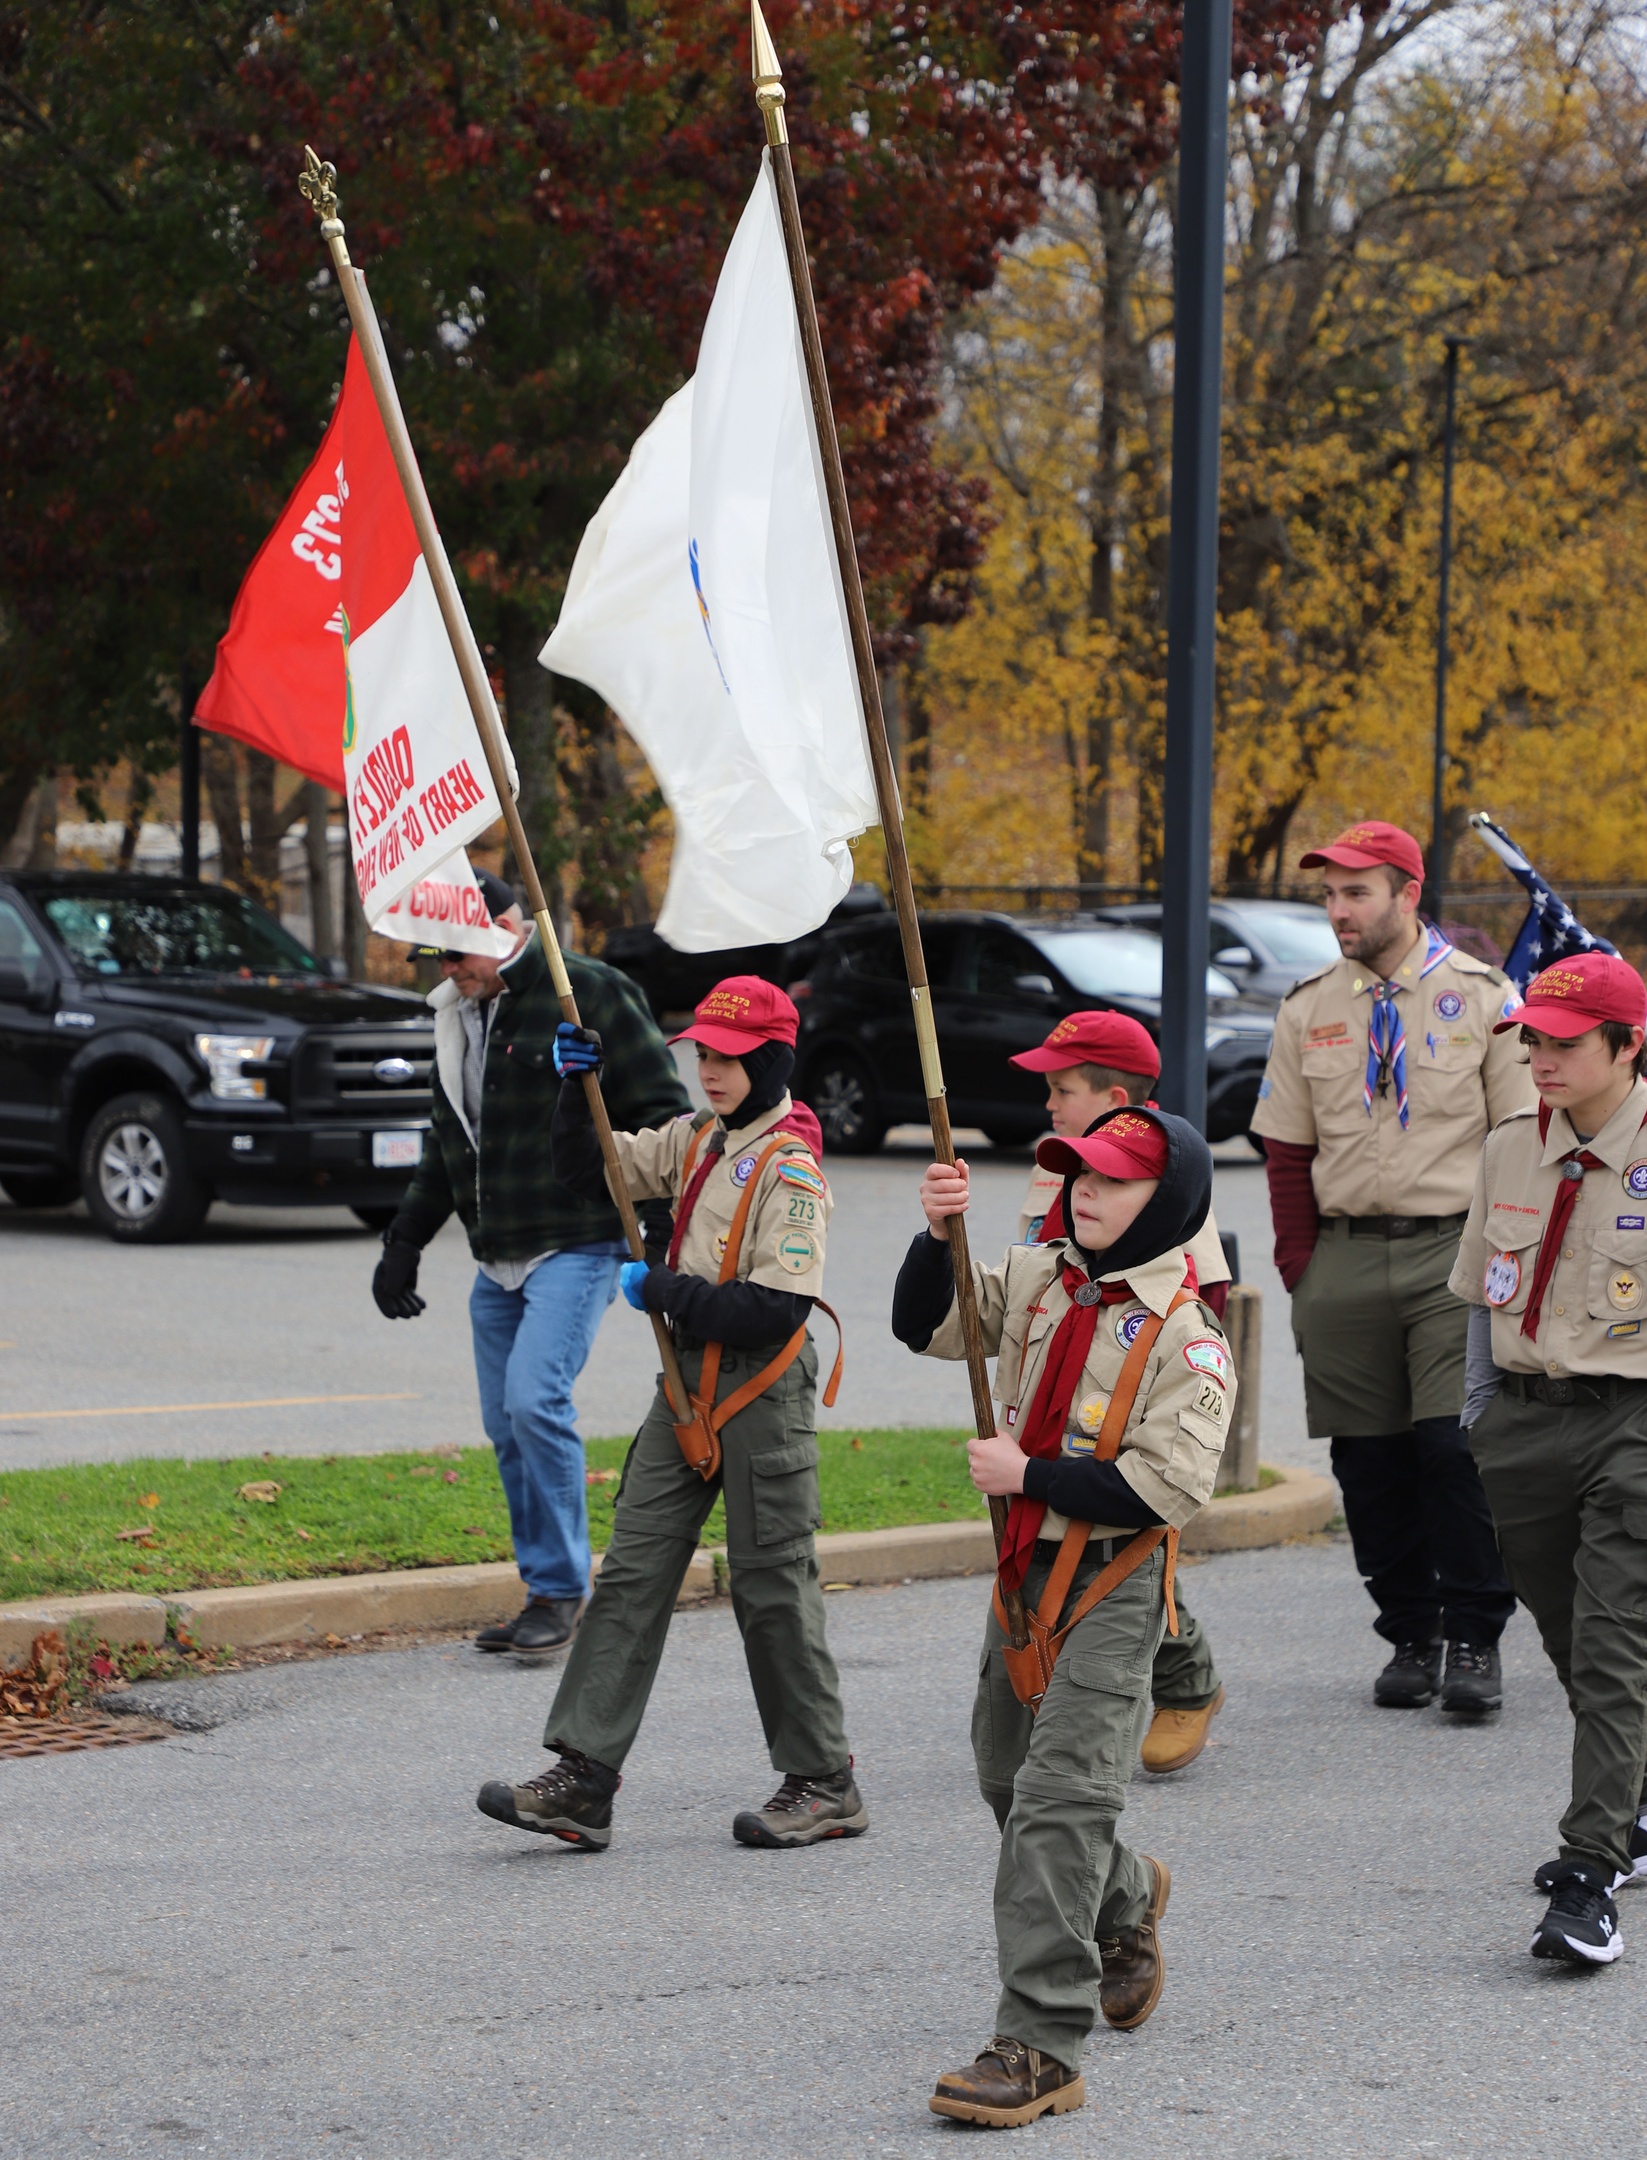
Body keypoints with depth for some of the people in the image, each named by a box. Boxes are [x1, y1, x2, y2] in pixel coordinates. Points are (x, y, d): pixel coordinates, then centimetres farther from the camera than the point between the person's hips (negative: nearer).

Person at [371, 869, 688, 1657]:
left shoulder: (590, 994, -9)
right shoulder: (458, 1014, 15)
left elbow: (660, 1113, -10)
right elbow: (446, 1145, 27)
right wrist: (405, 1240, 25)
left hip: (576, 1248, -8)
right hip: (496, 1260, 8)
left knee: (535, 1399, -20)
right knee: (506, 1424, 7)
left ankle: (560, 1590, -10)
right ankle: (545, 1592, 16)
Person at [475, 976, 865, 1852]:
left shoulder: (789, 1166, -16)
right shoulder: (696, 1141, 10)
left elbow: (775, 1310, -22)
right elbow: (587, 1170, 16)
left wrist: (658, 1289, -15)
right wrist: (577, 1088, -1)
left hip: (762, 1393, -8)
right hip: (688, 1385, 8)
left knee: (772, 1588, 1)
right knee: (632, 1573, 2)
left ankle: (825, 1785, 14)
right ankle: (582, 1779, 0)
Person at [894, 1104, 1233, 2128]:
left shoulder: (1185, 1334, -16)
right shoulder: (1037, 1277, 4)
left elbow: (1169, 1485, -21)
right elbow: (927, 1326, 8)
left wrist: (1028, 1475, -18)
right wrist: (938, 1236, -10)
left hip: (1113, 1585, -8)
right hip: (1026, 1564, 8)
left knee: (1061, 1793, -15)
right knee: (1007, 1774, 22)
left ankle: (1043, 2048, -14)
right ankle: (1126, 1900, 51)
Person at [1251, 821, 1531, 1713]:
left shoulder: (1482, 997, 1)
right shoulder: (1307, 1010, 9)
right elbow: (1287, 1150, 12)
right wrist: (1303, 1266, 3)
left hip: (1454, 1251, -3)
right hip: (1344, 1260, 3)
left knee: (1457, 1445, -11)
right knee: (1369, 1458, 4)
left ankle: (1474, 1641, -1)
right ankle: (1409, 1639, 15)